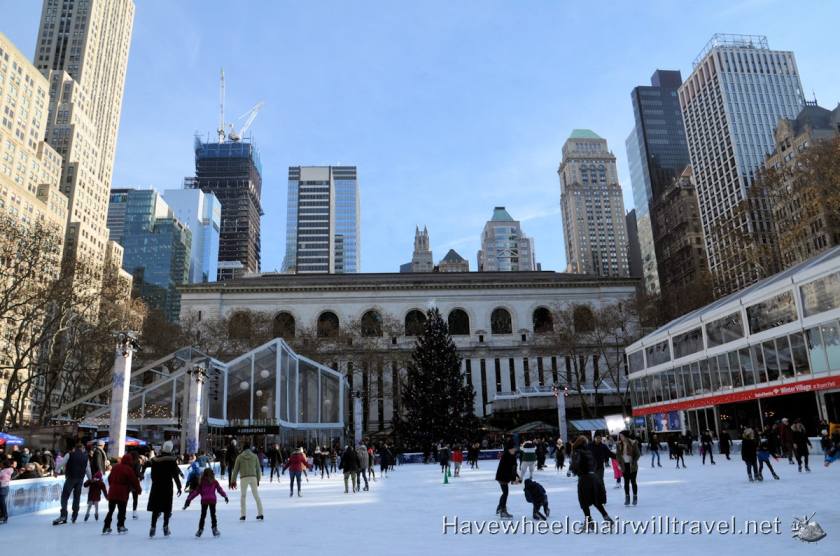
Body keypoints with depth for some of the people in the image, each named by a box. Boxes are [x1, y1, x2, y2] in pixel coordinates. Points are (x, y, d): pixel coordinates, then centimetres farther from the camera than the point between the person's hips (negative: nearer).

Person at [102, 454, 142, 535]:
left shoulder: (115, 467, 10)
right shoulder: (129, 469, -11)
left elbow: (110, 478, 19)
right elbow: (134, 481, -9)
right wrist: (138, 489, 3)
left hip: (112, 492, 6)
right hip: (122, 493, -6)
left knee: (110, 510, 13)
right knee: (122, 510, 5)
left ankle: (106, 527, 13)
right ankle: (120, 526, 8)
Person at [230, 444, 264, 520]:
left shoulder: (239, 457, 5)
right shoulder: (254, 456, 8)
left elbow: (235, 470, 5)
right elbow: (258, 469, 10)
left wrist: (233, 481, 12)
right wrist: (258, 480, 17)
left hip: (244, 478, -1)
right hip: (253, 477, 1)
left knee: (243, 496, 11)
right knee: (256, 496, 8)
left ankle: (242, 515, 6)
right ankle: (260, 514, 7)